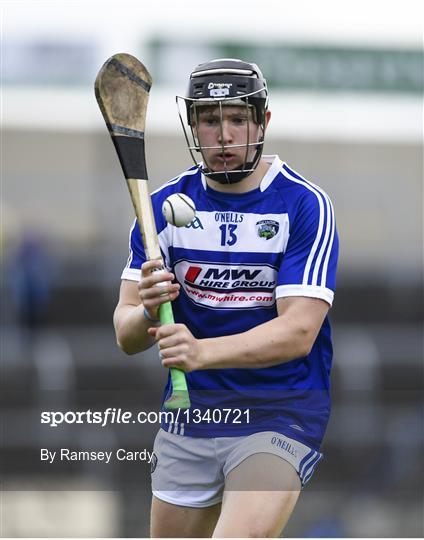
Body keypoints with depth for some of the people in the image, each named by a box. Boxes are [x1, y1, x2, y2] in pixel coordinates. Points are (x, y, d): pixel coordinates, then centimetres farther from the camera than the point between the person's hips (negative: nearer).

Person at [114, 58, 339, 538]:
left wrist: (202, 352, -35)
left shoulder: (305, 205, -10)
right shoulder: (165, 205, 1)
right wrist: (148, 311, -27)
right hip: (188, 415, 5)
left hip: (280, 413, -4)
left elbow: (299, 331, -20)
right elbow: (126, 338, -2)